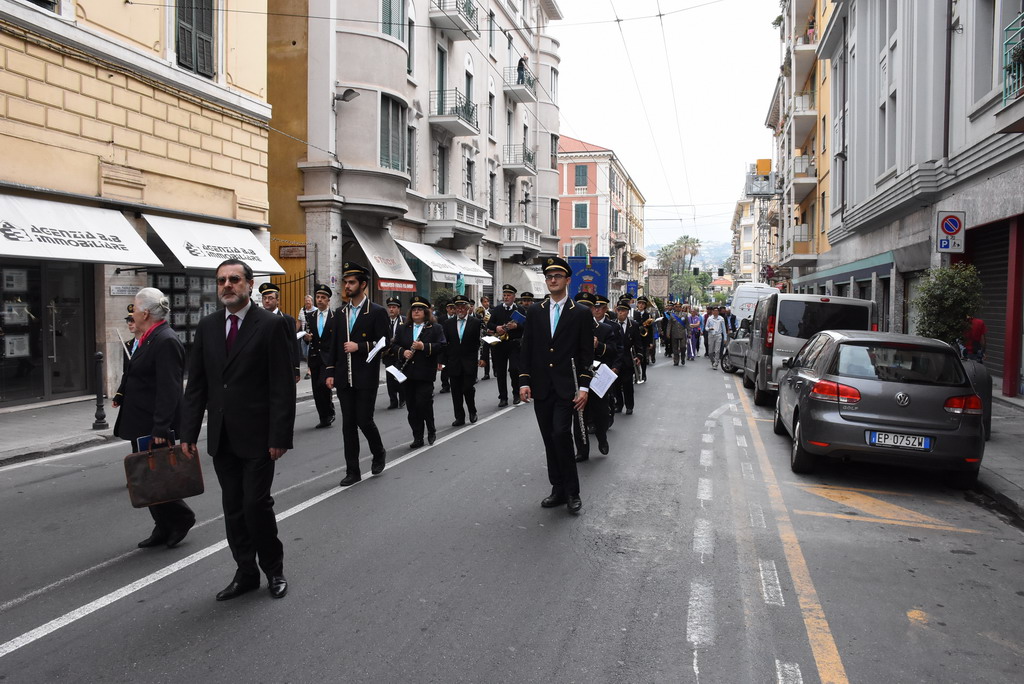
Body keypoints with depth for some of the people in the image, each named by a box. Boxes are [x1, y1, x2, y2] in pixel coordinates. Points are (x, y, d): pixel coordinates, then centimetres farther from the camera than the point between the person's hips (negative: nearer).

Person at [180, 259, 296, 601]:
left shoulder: (272, 325, -8)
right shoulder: (207, 326, 8)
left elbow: (283, 387, -11)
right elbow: (195, 384, 10)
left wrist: (280, 436, -15)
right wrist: (189, 432, 4)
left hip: (257, 436, -5)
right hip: (221, 437, 5)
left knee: (256, 504, -2)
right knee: (233, 508, 11)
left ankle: (274, 569, 20)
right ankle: (246, 573, 26)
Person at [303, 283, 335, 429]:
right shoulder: (310, 316, 10)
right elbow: (306, 337, 11)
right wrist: (306, 338, -12)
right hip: (314, 357, 4)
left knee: (322, 384, -20)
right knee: (316, 390, 5)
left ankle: (329, 412, 2)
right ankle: (324, 419, 16)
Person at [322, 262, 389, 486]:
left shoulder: (377, 312, -4)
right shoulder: (340, 313, 11)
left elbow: (383, 344, -7)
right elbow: (333, 345, 12)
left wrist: (359, 346, -17)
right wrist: (330, 373, 6)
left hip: (366, 378, -5)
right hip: (344, 378, 5)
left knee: (364, 420, -5)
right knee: (348, 424, 6)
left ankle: (379, 453, 25)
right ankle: (352, 471, 14)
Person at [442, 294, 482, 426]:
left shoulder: (476, 322, 2)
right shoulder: (448, 323, 8)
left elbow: (480, 342, -1)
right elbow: (444, 344, 8)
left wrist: (481, 357, -10)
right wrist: (443, 360, 2)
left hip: (470, 362, -3)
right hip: (454, 363, 3)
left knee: (468, 388, -8)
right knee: (456, 391, 5)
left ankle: (472, 411, 19)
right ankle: (460, 417, 15)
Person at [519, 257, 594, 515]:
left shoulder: (581, 314, 0)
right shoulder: (534, 312, 9)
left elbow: (586, 354, -1)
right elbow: (526, 349, 9)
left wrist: (584, 387, -9)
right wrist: (524, 382, 1)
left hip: (567, 388, -4)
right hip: (541, 388, 4)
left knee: (561, 435, -15)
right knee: (549, 440, 8)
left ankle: (572, 491, 1)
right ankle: (558, 489, 20)